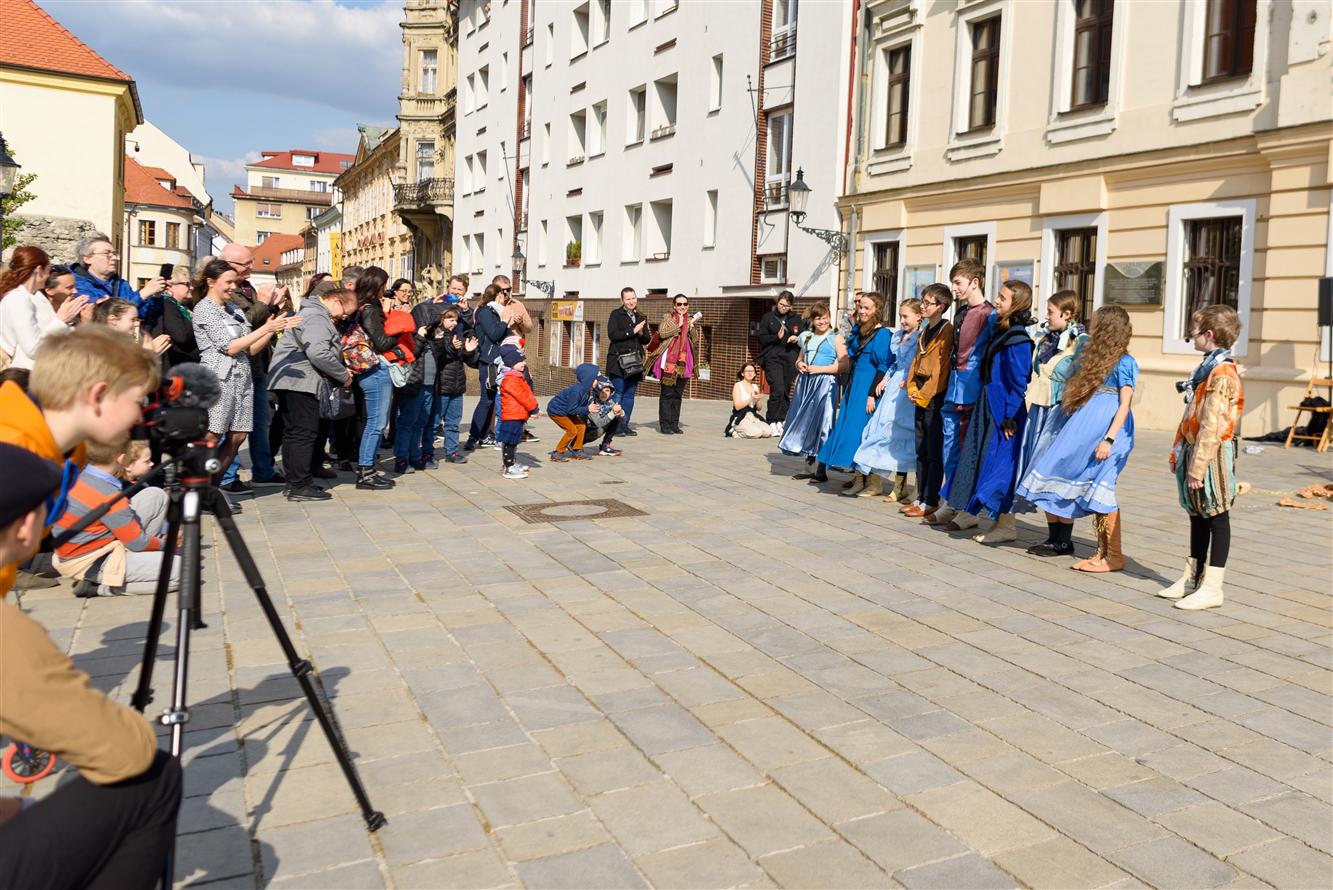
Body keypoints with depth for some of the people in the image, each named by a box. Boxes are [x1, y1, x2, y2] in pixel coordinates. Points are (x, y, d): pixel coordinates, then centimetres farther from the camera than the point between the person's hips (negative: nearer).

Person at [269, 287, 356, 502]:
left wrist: (342, 371, 9)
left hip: (292, 382, 11)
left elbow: (319, 352, 23)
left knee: (294, 433, 13)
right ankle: (300, 486, -5)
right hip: (300, 381, -11)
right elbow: (319, 354, -24)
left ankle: (294, 483, 20)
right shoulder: (317, 318, -13)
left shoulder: (315, 315, 22)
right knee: (304, 433, -8)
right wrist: (344, 375, -12)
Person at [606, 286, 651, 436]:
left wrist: (642, 334, -4)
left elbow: (647, 340, 19)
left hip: (634, 362, 6)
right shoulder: (616, 315, 0)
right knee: (617, 394, -9)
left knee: (630, 395, 6)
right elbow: (612, 335, -13)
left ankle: (624, 425, 12)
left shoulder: (640, 318, 17)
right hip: (618, 360, -6)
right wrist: (632, 331, -14)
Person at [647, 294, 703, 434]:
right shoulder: (668, 317, 6)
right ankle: (664, 424, -3)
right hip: (669, 359, -4)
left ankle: (674, 424, 12)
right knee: (667, 393, -5)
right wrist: (678, 326, -13)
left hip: (684, 361, 4)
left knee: (678, 394, 7)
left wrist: (692, 326, -5)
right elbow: (662, 333, -10)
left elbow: (696, 340, 9)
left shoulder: (691, 320, 17)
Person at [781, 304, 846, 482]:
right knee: (804, 423, 6)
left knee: (820, 425, -6)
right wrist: (799, 364, 4)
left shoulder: (836, 338, -3)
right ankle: (808, 467, 16)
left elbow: (843, 365, -11)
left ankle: (821, 471, 1)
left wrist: (820, 369, -16)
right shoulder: (807, 337, 15)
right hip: (805, 383, 6)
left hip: (825, 384, -6)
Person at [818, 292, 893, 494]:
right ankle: (857, 476, 17)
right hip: (854, 384, 8)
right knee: (848, 425, 9)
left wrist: (872, 394, -19)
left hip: (868, 386, -8)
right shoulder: (857, 331, 13)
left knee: (859, 428, -8)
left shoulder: (882, 334, -12)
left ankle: (860, 479, -1)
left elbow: (883, 367, -15)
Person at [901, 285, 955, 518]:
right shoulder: (924, 331, 18)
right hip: (920, 396, 9)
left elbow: (942, 366, -15)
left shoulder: (947, 330, -9)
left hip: (936, 396, -9)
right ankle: (921, 498, 17)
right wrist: (912, 389, 5)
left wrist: (925, 393, -14)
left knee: (934, 452, -5)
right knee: (921, 451, 11)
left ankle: (930, 502, -1)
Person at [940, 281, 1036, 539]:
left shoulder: (1018, 339, -16)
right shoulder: (999, 332, 11)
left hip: (1003, 411, -9)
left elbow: (1019, 384, -18)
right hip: (987, 406, 9)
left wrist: (1010, 418, -19)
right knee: (977, 458, 14)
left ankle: (1006, 526, 3)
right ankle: (967, 513, 24)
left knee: (999, 465, -5)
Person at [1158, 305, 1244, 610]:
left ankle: (1212, 588, 4)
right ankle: (1192, 578, 27)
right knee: (1197, 516, 16)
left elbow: (1212, 427, -22)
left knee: (1216, 517, -2)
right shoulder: (1208, 367, 13)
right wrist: (1180, 454, 18)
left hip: (1212, 454, -10)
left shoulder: (1222, 373, -18)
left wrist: (1198, 468, -22)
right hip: (1193, 450, 10)